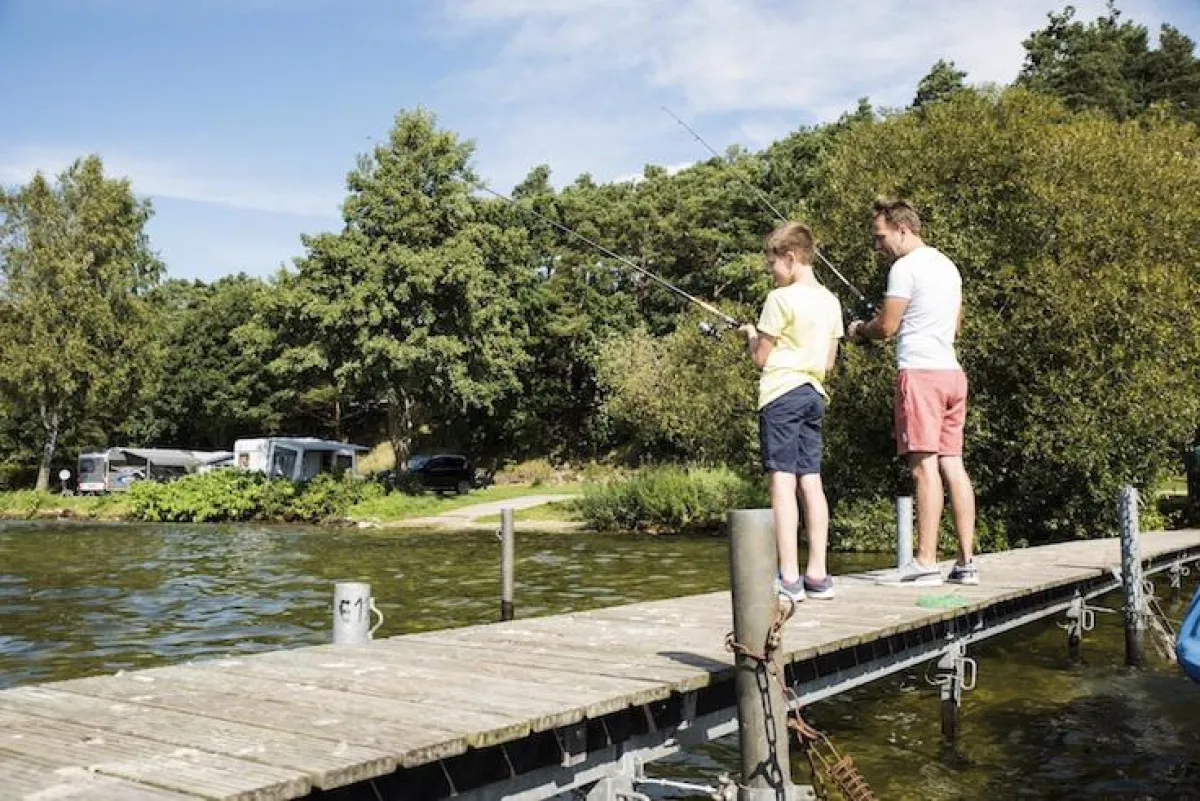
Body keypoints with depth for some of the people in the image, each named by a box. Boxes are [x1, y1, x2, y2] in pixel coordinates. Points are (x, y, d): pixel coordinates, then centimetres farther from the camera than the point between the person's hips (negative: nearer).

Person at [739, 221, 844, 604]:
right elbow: (828, 362, 15)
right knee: (811, 482, 8)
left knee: (782, 482, -8)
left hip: (781, 394, -7)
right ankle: (817, 575, 10)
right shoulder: (830, 301, 11)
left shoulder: (781, 299, -10)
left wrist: (751, 335, 13)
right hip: (815, 393, 7)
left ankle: (789, 578, -10)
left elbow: (760, 358, -6)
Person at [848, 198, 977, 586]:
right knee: (952, 464, 6)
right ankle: (966, 562, 6)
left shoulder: (905, 267, -7)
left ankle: (925, 562, -11)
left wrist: (859, 330, 12)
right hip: (951, 370, 9)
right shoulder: (948, 265, 20)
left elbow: (886, 325, -8)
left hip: (920, 371, -9)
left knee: (925, 465, -10)